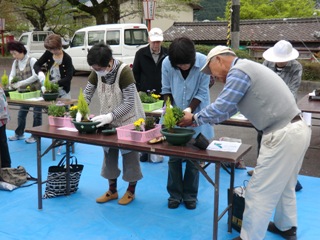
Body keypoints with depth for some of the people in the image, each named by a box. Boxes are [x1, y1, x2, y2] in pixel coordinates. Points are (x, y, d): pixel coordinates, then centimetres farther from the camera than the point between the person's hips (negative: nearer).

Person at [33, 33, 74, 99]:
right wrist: (40, 73, -21)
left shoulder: (67, 59, -15)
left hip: (63, 91, -4)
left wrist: (56, 83, -32)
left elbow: (69, 77, -18)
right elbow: (36, 65, 2)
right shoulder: (48, 54, -2)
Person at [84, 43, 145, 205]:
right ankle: (112, 190, 28)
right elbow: (86, 94, 0)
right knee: (109, 153, 12)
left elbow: (129, 102, -27)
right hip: (108, 120, 6)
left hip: (128, 120, -6)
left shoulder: (124, 71, -26)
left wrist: (110, 116, -36)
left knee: (130, 154, 5)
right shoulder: (97, 72, -8)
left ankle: (131, 191, 23)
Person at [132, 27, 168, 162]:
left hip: (162, 96, 0)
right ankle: (145, 151, 17)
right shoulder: (141, 54, 1)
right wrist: (138, 90, -2)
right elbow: (135, 74, 6)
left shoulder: (167, 54, -1)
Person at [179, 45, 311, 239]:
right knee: (284, 185, 26)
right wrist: (199, 118, 19)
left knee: (259, 192, 0)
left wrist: (195, 118, 2)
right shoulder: (247, 67, 19)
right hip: (296, 129, 11)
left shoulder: (238, 71, -13)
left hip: (283, 135, -10)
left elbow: (221, 108, -15)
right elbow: (228, 108, 21)